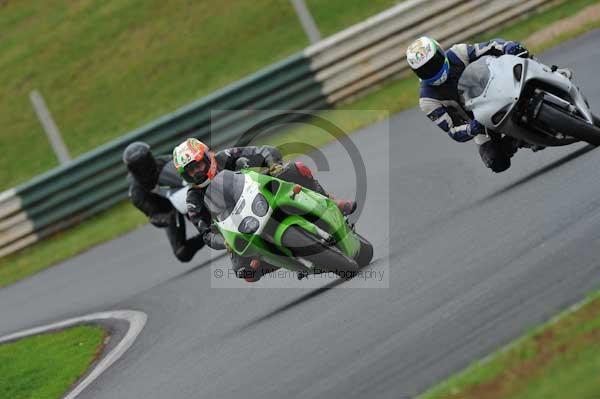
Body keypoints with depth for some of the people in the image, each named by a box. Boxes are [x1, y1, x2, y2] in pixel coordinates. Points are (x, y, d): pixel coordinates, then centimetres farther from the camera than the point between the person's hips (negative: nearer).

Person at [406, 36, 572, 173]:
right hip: (482, 123, -1)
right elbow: (452, 131, -18)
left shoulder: (457, 54, -12)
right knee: (498, 163, -20)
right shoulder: (428, 101, -16)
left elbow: (493, 47, -9)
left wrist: (510, 46, -32)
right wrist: (471, 129, -40)